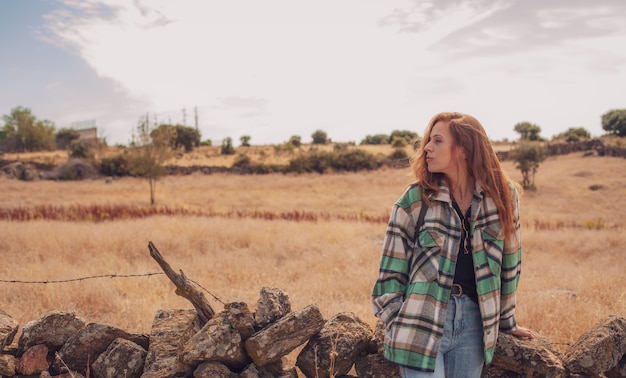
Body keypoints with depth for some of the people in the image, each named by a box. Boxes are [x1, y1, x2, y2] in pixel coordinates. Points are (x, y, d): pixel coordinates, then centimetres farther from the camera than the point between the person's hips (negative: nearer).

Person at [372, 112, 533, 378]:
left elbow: (509, 262, 10)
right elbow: (391, 270, -1)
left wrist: (506, 322, 17)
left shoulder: (503, 196, 1)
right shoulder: (414, 200, -4)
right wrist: (397, 325, -8)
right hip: (423, 323, -2)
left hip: (474, 323, 3)